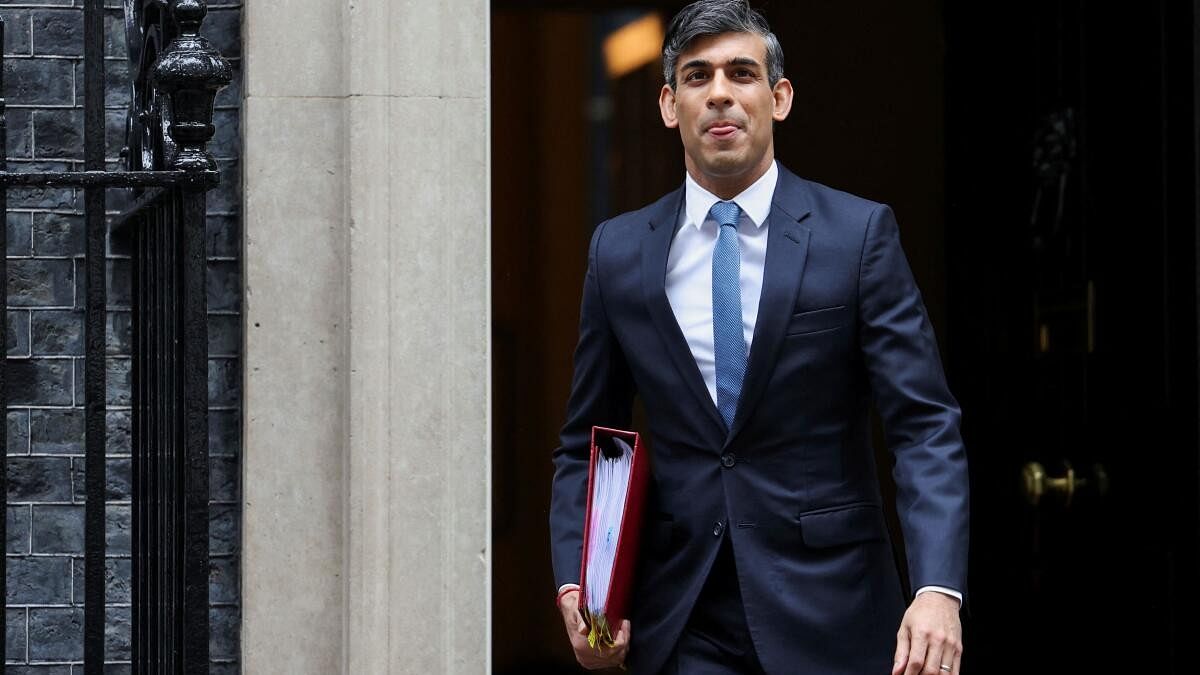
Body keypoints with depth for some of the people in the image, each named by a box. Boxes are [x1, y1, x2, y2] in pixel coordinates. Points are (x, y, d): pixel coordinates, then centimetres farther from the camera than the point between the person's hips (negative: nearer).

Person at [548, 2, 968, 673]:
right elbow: (585, 444, 12)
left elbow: (926, 425, -9)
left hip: (827, 617, -2)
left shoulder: (860, 233, -3)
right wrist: (574, 585, -3)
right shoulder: (620, 252, 6)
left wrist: (939, 591, -22)